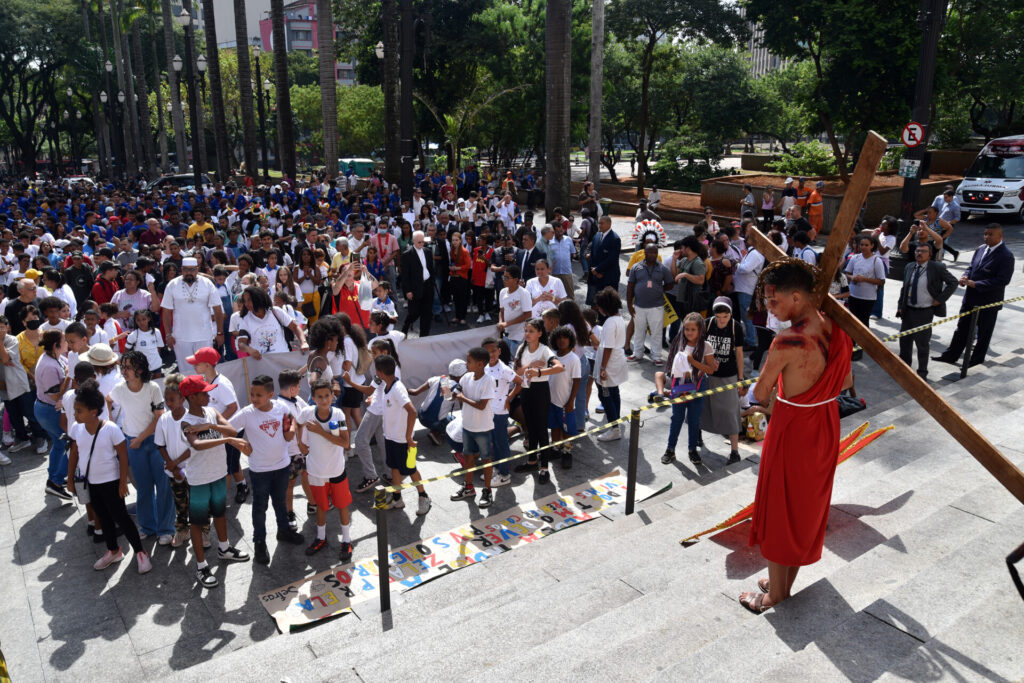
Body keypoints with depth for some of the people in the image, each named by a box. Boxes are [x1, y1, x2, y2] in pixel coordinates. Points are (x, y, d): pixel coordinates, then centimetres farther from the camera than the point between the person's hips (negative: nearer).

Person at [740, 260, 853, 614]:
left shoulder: (786, 342, -29)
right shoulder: (835, 329, -6)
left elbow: (760, 394, -17)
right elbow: (846, 381, 8)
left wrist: (773, 396, 4)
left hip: (791, 430, -8)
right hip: (826, 425, 8)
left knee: (778, 509, 11)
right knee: (808, 504, 21)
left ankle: (775, 592, 27)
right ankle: (788, 579, 39)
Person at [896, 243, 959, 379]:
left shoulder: (937, 268, -8)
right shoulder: (909, 268, 6)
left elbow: (953, 282, -4)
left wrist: (940, 299, -10)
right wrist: (900, 306, 5)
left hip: (925, 313, -5)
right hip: (908, 310, 5)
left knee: (922, 343, 4)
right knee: (905, 340, 15)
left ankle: (922, 372, 18)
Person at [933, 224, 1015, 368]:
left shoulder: (1005, 256, -18)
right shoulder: (981, 249, 4)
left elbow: (1003, 280, -23)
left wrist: (975, 284, -25)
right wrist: (965, 277, -7)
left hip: (988, 301, -7)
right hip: (971, 297, 7)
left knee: (984, 332, 12)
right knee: (962, 328, 14)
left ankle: (977, 358, 27)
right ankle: (951, 355, 24)